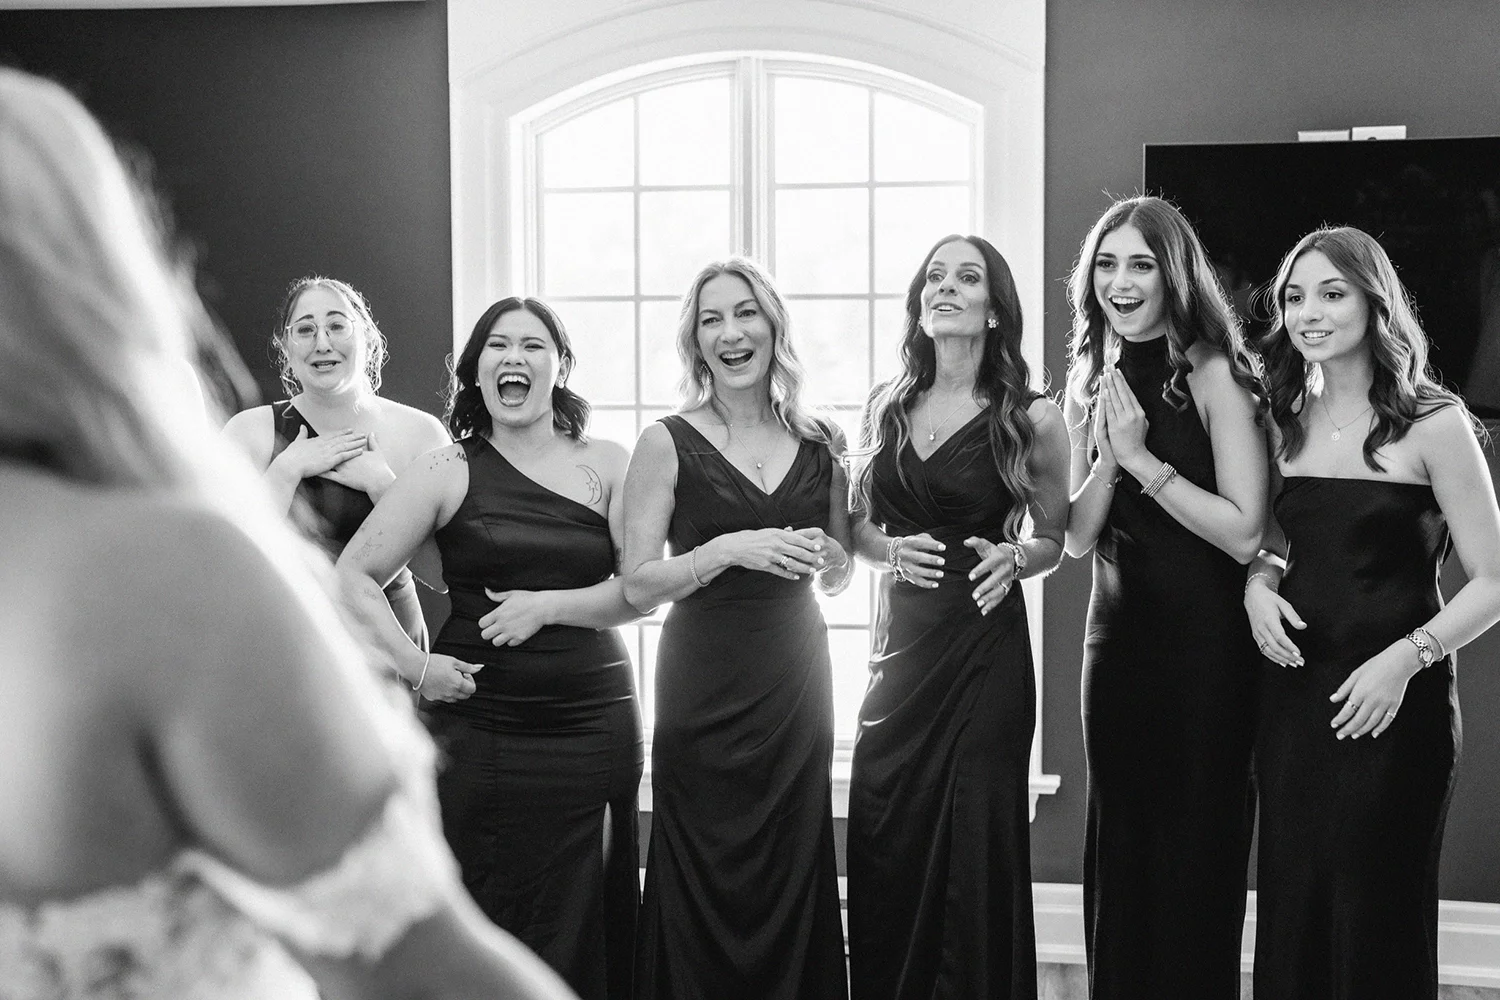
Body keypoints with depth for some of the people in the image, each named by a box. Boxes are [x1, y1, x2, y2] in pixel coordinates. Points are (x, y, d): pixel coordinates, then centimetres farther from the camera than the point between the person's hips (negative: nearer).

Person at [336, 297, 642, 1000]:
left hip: (596, 724, 1)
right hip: (480, 726, -1)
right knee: (484, 932, 0)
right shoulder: (448, 471, 3)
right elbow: (354, 577, 2)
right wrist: (415, 666, -8)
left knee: (586, 929, 5)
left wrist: (550, 605, -11)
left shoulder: (606, 466, 7)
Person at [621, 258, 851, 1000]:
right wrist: (730, 550, -19)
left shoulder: (819, 443, 8)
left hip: (797, 682, 3)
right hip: (705, 686, -3)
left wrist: (826, 556, -4)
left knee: (793, 880, 5)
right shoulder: (668, 444, -3)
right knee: (710, 887, -2)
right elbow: (638, 585, -8)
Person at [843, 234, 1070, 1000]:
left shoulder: (1031, 419, -1)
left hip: (986, 652, -3)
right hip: (899, 647, 3)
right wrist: (892, 551, -5)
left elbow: (1054, 539, 11)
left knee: (975, 850, -1)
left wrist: (1011, 558, -10)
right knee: (886, 851, 4)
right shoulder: (886, 406, 8)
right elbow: (857, 527, 17)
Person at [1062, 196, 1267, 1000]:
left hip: (1205, 641, -5)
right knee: (1119, 847, 12)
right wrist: (1107, 455, -11)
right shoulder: (1090, 383, 8)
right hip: (1117, 634, 6)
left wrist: (1144, 459, -17)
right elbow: (1076, 538, 5)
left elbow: (1244, 532, -17)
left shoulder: (1213, 374, -10)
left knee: (1198, 848, 2)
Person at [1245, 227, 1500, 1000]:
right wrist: (1257, 582, 0)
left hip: (1393, 703, -5)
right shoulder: (1284, 422, 8)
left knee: (1377, 917, 1)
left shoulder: (1432, 423, -7)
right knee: (1290, 902, 8)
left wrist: (1405, 659, -20)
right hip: (1291, 694, 5)